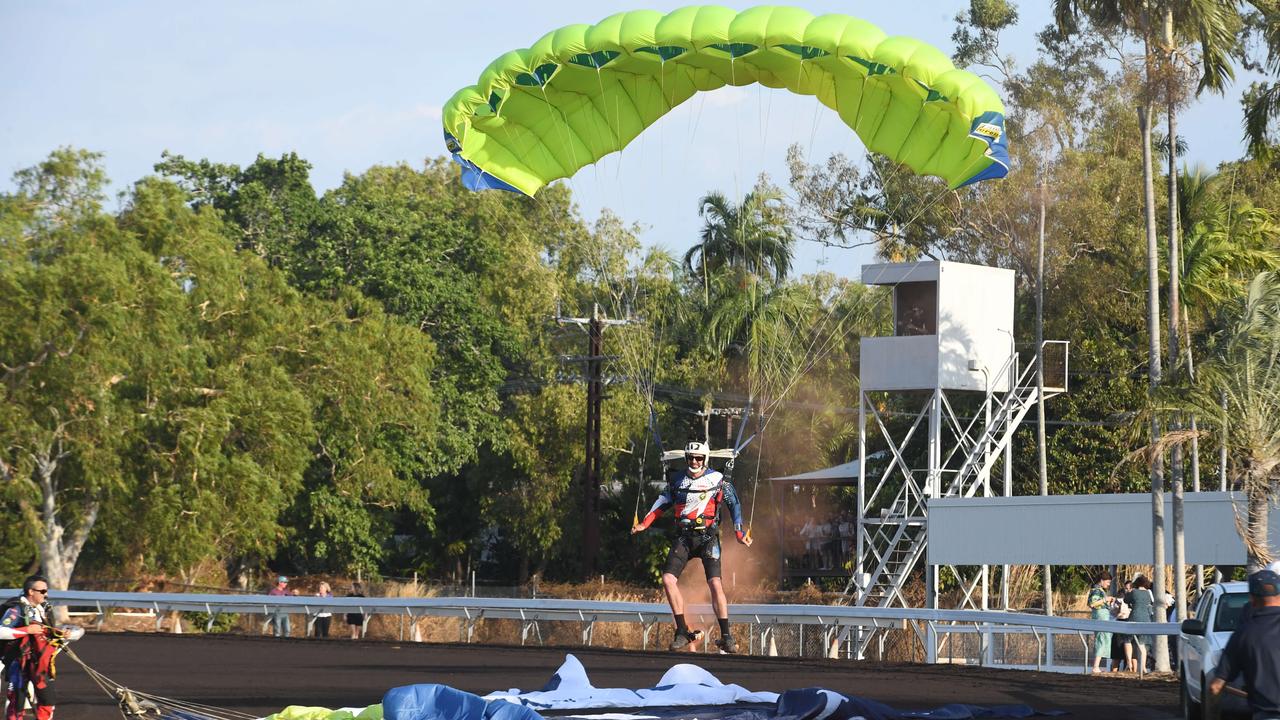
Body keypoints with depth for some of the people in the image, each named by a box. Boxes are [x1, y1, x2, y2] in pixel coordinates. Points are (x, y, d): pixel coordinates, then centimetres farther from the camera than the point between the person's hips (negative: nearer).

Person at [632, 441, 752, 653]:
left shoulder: (717, 480, -2)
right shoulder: (677, 480, 8)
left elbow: (733, 504, 5)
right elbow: (663, 502, 20)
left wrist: (739, 534, 1)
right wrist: (644, 524, 15)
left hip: (707, 536, -3)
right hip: (683, 537, 3)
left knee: (715, 584, -15)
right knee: (668, 579, -14)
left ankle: (726, 636, -8)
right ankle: (682, 632, -7)